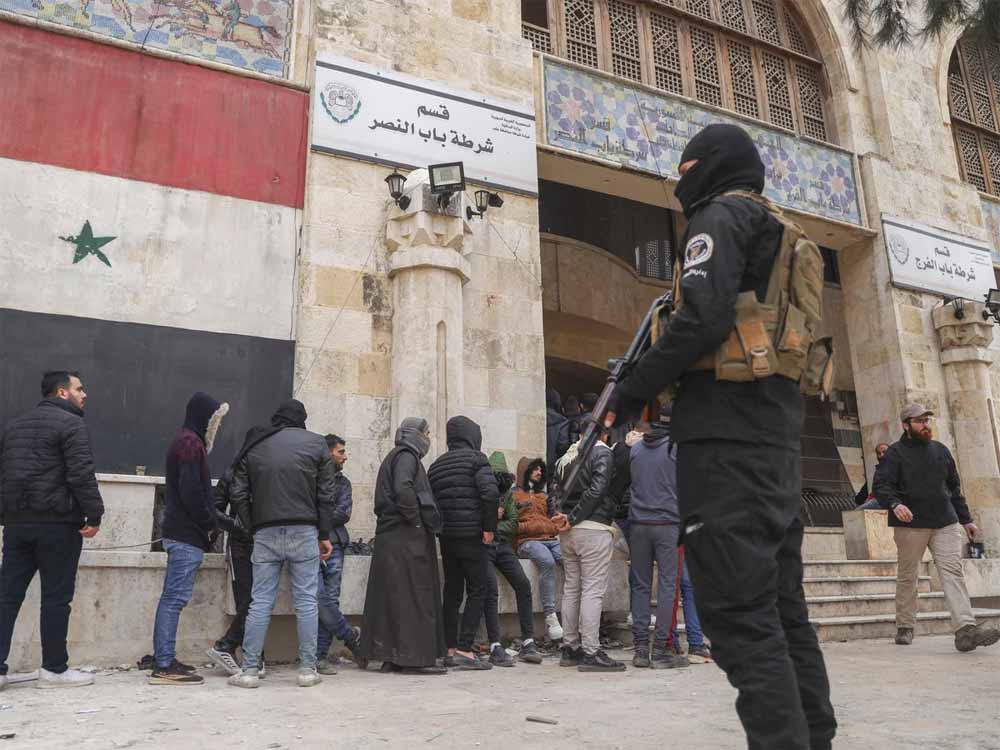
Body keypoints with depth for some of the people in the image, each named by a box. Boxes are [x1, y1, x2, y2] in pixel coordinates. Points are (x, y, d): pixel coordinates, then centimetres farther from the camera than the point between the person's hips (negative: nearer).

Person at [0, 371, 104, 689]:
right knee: (56, 597, 1)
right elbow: (81, 475, -17)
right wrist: (94, 515, -15)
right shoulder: (71, 424, -7)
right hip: (57, 523, -7)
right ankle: (54, 669, 8)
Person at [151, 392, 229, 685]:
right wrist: (211, 524, -10)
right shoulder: (191, 443, -12)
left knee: (172, 597, 13)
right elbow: (191, 491, -20)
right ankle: (164, 666, -6)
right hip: (188, 534, -10)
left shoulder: (184, 440, 19)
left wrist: (208, 523, 14)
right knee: (176, 598, -8)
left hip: (179, 532, 10)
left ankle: (164, 660, 19)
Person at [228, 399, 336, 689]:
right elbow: (327, 494, 1)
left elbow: (239, 494, 7)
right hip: (304, 532, -2)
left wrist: (251, 529, 11)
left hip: (265, 533, 2)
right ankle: (308, 669, 8)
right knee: (306, 601, 4)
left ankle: (250, 670, 8)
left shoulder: (254, 447, 11)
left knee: (260, 602, 6)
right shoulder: (316, 443, 5)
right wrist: (325, 534, 5)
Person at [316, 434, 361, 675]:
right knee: (320, 598, -12)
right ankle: (351, 636, 8)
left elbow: (343, 514, 5)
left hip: (333, 546, 4)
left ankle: (321, 655, 5)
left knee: (330, 599, -1)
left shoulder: (343, 482, 17)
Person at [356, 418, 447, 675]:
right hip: (406, 537, -10)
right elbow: (403, 489, -24)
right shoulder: (406, 456, -7)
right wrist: (416, 519, -15)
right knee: (412, 594, -6)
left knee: (392, 596, 9)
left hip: (390, 536, 10)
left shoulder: (396, 457, 23)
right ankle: (415, 657, -4)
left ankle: (393, 657, 13)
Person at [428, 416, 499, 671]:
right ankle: (464, 650, -5)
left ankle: (450, 649, 15)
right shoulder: (476, 458, -5)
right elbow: (490, 492, -18)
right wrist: (489, 527, -12)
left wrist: (439, 527, 15)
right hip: (471, 535, -6)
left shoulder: (436, 465, 14)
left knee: (452, 591, 12)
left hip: (446, 535, 6)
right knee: (476, 591, 0)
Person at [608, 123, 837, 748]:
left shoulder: (722, 215, 0)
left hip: (727, 435, -10)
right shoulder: (783, 237, 28)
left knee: (739, 610, -10)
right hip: (778, 433, 10)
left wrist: (634, 389, -7)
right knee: (781, 606, 12)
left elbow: (704, 315, -16)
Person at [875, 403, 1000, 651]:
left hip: (945, 523, 4)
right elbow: (881, 485, -10)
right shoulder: (896, 453, 0)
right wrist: (895, 504, -29)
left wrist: (966, 519, 20)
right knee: (907, 576, 4)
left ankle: (966, 628, -15)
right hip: (910, 524, -4)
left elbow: (954, 488, 23)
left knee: (952, 571, -8)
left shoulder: (941, 451, 17)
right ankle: (904, 627, 14)